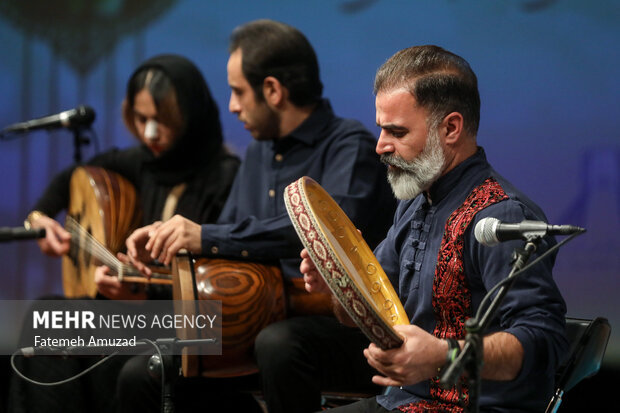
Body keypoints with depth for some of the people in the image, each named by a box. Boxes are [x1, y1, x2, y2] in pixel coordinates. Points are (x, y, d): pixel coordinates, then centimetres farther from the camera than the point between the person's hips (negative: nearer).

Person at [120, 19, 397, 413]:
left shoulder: (351, 146, -11)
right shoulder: (260, 152, 18)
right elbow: (231, 236, 27)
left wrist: (209, 237, -28)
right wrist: (168, 235, 6)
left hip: (345, 323, -8)